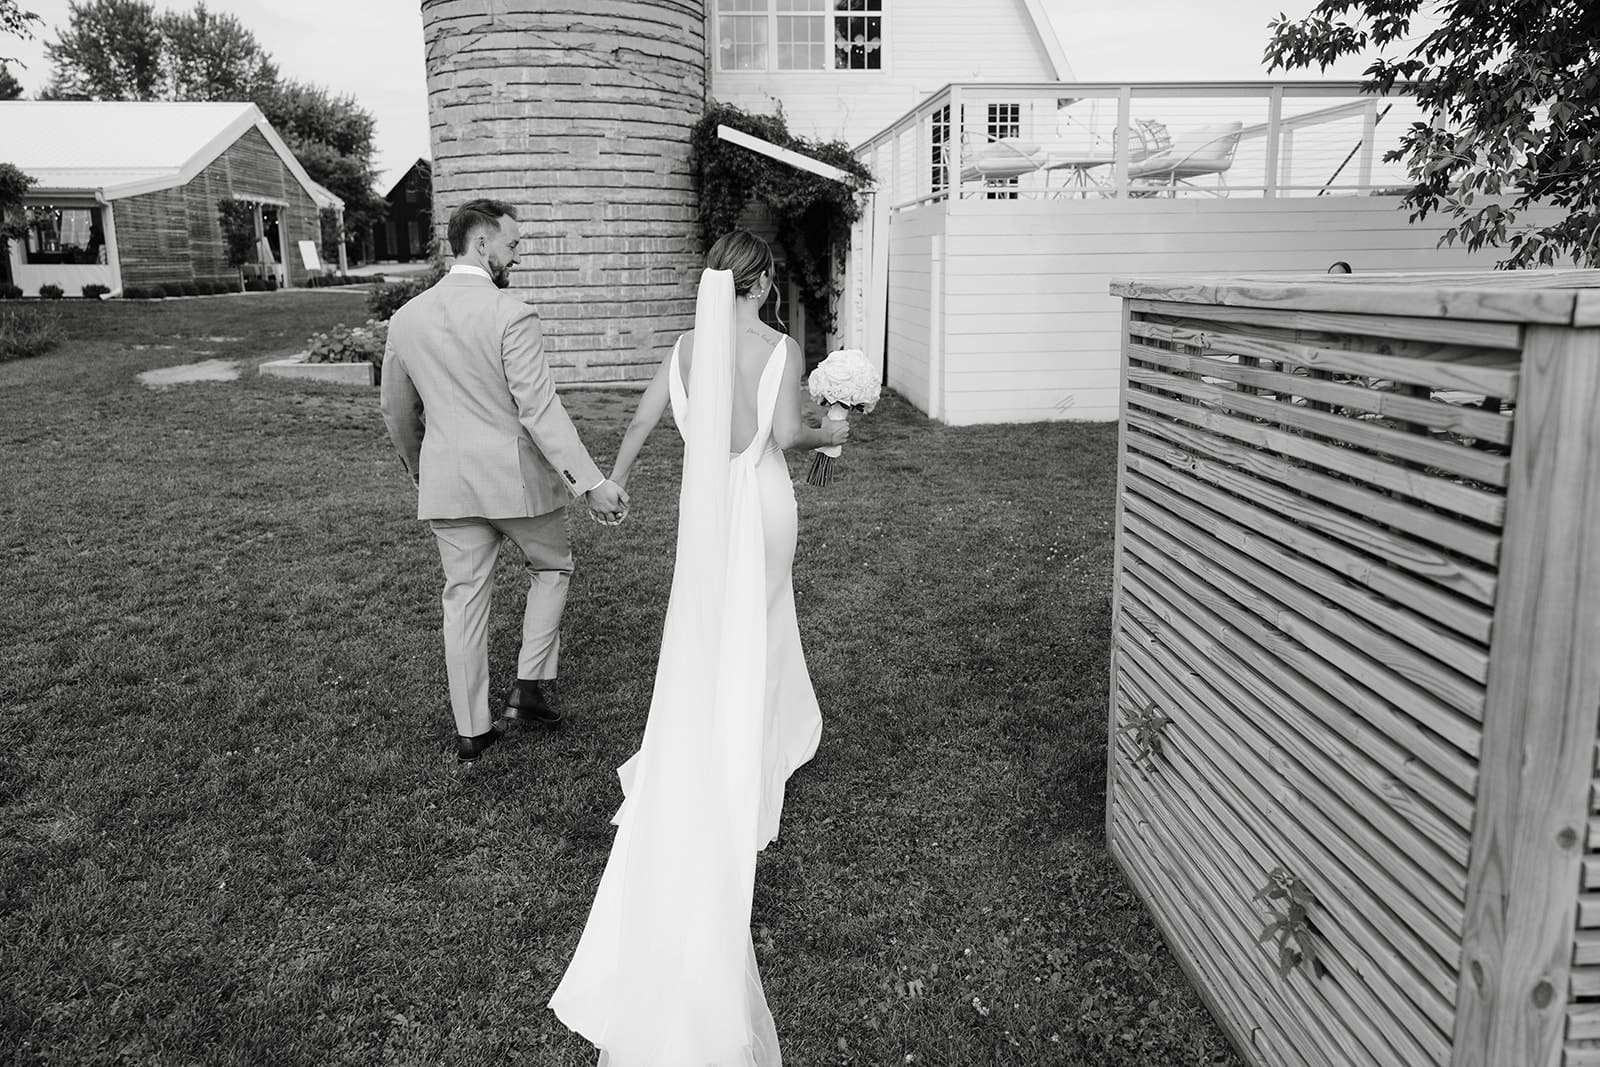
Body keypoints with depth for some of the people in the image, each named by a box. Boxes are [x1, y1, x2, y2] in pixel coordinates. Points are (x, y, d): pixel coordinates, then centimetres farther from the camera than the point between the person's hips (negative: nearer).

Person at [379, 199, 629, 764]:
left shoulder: (406, 318, 4)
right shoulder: (511, 316, -15)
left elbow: (396, 410, 14)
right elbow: (540, 410, -20)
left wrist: (417, 466, 30)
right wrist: (592, 483, -20)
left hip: (447, 483, 5)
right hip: (518, 478, -4)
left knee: (464, 598, 11)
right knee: (550, 569, 20)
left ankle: (471, 731, 18)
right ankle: (531, 687, 14)